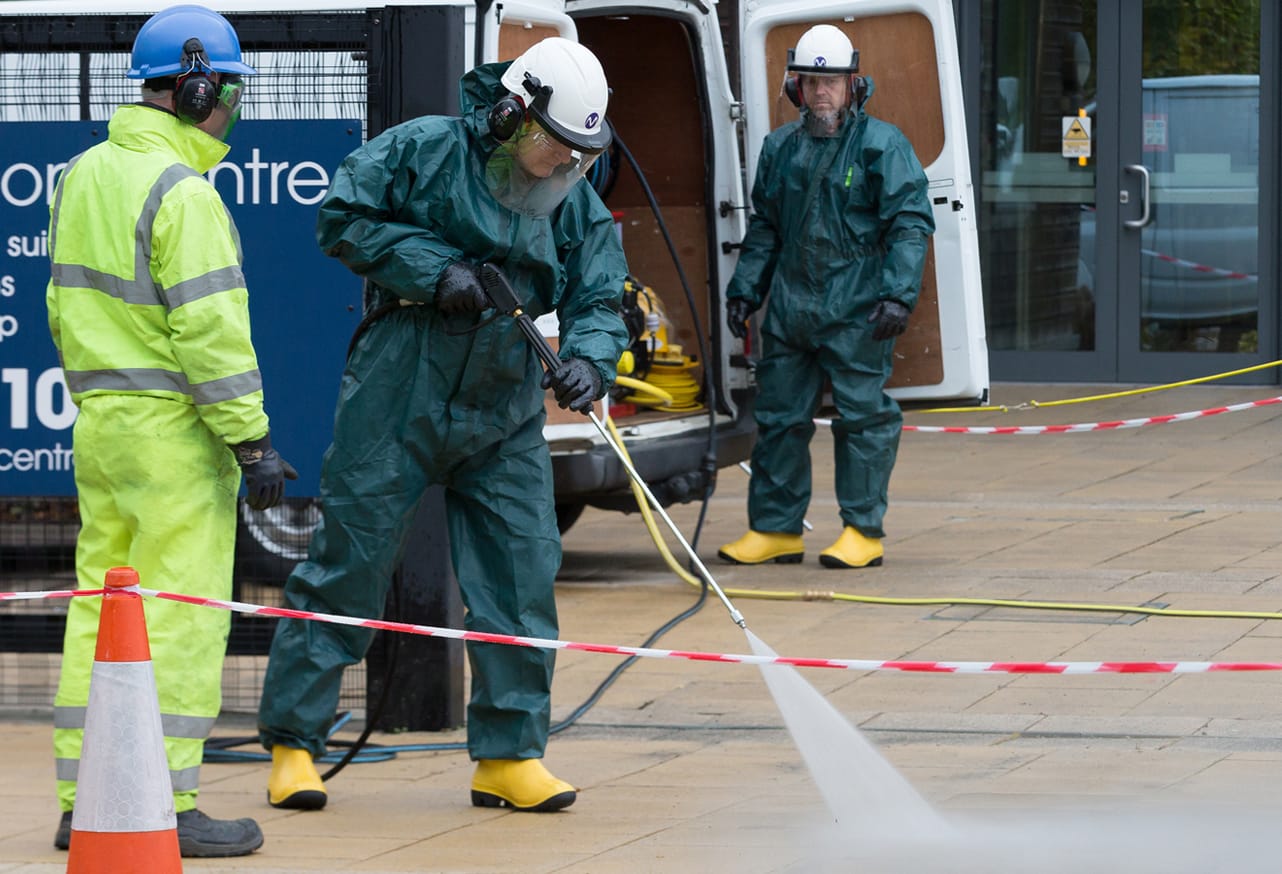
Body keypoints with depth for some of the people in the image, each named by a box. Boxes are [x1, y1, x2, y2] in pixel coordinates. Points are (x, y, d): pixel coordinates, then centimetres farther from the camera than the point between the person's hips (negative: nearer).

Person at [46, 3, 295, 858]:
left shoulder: (84, 176, 11)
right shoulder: (181, 192, -16)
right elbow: (210, 327, -20)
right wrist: (253, 439, -17)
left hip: (99, 424, 9)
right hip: (175, 432, -9)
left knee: (100, 609, 11)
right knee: (181, 617, -4)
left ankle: (82, 804, 13)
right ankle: (165, 809, -3)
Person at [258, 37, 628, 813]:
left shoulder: (576, 206, 6)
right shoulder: (423, 152, -7)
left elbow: (599, 298, 2)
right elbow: (343, 219, -5)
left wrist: (589, 361, -20)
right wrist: (432, 267, -16)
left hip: (504, 417, 4)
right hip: (397, 401, -4)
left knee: (523, 572, 0)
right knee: (350, 561, -1)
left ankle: (509, 754, 9)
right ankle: (293, 741, 8)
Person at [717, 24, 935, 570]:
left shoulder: (882, 146, -2)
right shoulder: (781, 148, 14)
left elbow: (910, 224, -6)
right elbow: (763, 229, 23)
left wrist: (898, 294, -15)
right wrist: (744, 289, 17)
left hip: (856, 309, -5)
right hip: (789, 305, 5)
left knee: (862, 415, -4)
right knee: (779, 415, 7)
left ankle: (864, 531, 3)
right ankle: (775, 528, 15)